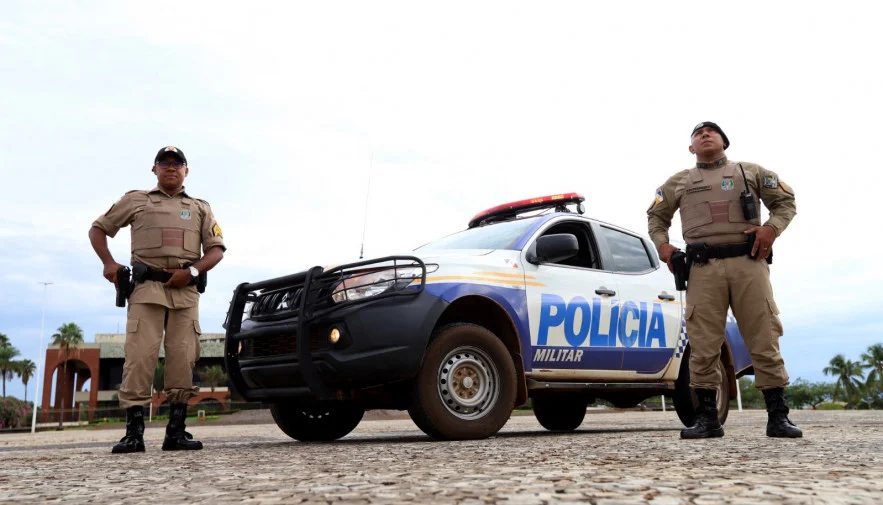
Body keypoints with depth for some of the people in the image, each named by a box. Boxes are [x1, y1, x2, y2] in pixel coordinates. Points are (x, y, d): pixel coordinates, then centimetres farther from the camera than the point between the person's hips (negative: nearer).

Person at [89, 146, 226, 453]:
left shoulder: (200, 208, 19)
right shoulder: (135, 200, 16)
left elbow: (217, 249, 11)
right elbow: (98, 229, 18)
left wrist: (192, 271, -8)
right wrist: (109, 263, 0)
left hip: (186, 292, 2)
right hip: (147, 288, -1)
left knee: (183, 360, -3)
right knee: (139, 356, -11)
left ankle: (176, 432, 3)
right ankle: (134, 433, -7)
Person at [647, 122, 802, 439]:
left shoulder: (750, 172, 18)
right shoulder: (679, 182, 20)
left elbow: (786, 201, 17)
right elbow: (655, 215, 27)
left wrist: (772, 227, -3)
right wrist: (661, 244, 8)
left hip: (749, 262, 0)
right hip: (704, 269, 1)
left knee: (765, 341, -3)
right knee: (703, 345, -4)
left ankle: (778, 417, 5)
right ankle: (707, 419, 3)